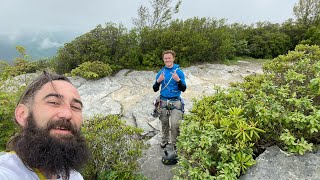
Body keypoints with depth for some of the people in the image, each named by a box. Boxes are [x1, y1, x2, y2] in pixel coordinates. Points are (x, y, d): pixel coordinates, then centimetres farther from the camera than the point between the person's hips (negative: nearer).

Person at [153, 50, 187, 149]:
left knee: (175, 124, -7)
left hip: (175, 102, -2)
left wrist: (178, 80, -23)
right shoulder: (161, 72, 5)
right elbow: (155, 89, 6)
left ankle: (175, 143, 13)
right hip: (163, 101, 3)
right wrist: (158, 81, -14)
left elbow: (183, 89, -5)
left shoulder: (179, 71, -3)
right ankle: (165, 140, 31)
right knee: (164, 123, 11)